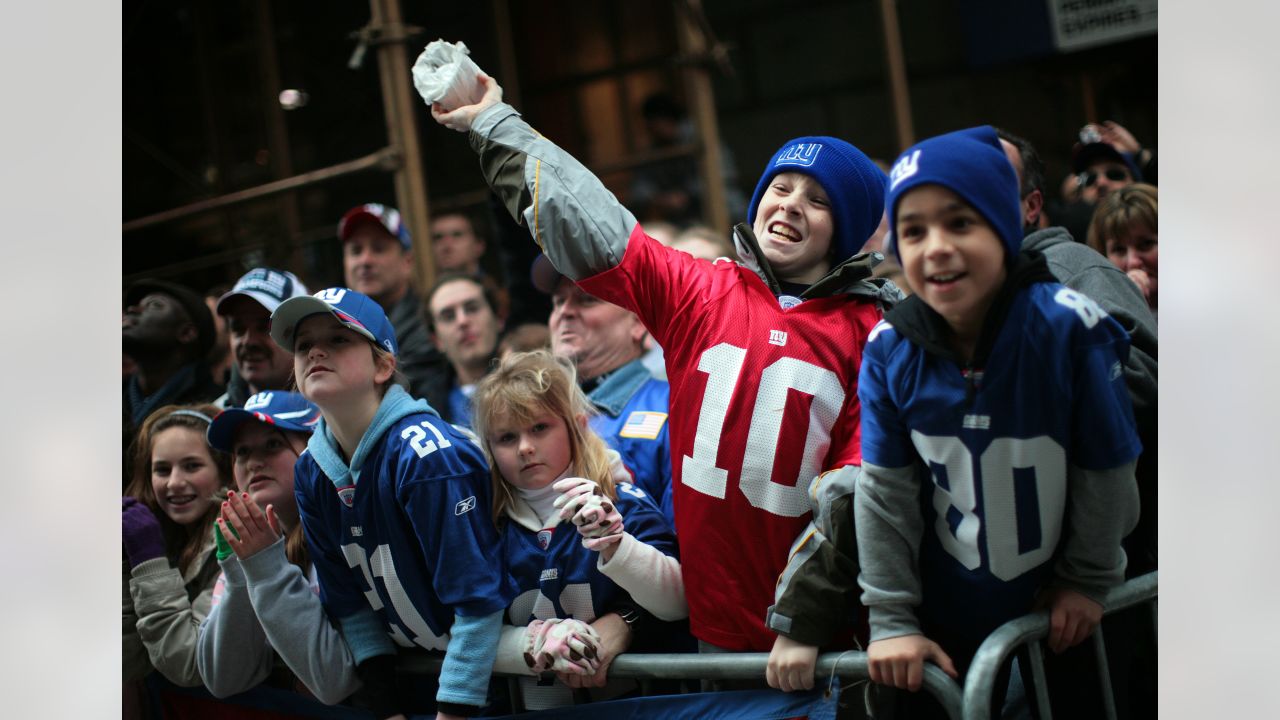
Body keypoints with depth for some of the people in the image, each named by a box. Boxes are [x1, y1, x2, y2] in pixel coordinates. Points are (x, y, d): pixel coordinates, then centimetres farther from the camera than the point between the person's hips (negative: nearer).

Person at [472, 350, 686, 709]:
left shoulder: (621, 502, -4)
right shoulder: (489, 523, 3)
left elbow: (679, 604, -13)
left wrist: (610, 542, -25)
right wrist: (533, 644, -15)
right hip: (538, 705, 1)